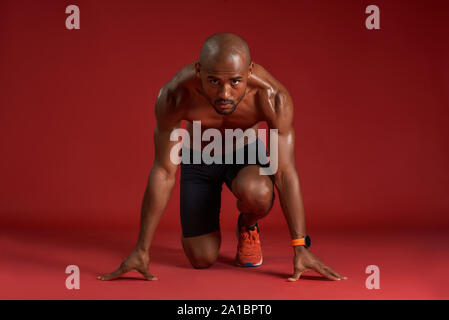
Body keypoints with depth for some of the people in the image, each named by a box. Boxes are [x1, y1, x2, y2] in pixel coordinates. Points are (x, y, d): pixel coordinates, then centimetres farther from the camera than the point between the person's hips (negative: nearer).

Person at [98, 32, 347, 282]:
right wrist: (141, 251, -24)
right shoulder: (174, 95, -34)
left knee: (257, 193, -36)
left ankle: (248, 227, 1)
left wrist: (299, 248, -29)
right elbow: (163, 173, -27)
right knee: (202, 260, -6)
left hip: (246, 153, 0)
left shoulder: (272, 96, -34)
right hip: (198, 158, 0)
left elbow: (286, 172, -27)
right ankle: (208, 228, 30)